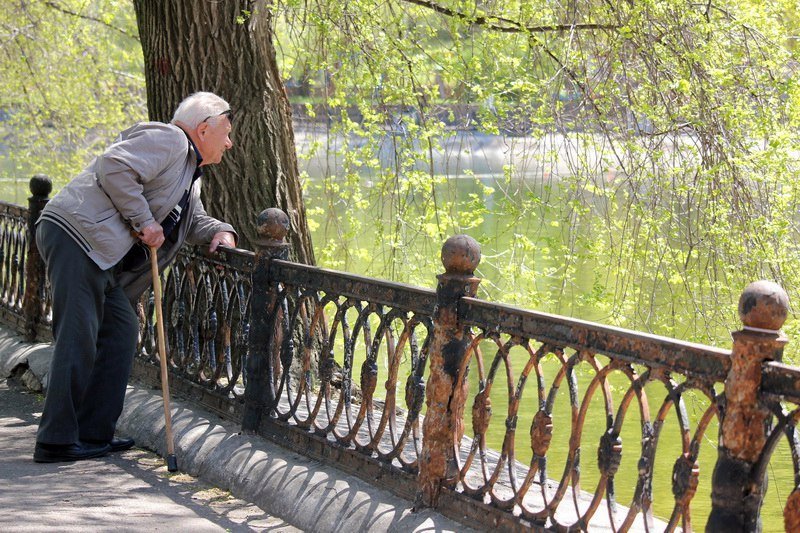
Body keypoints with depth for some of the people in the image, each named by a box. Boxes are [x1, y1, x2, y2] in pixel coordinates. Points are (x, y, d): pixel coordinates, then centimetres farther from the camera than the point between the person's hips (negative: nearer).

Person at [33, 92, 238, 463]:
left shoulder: (190, 173, 27)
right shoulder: (167, 140, -6)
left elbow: (193, 220, 35)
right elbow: (114, 168, -19)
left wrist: (219, 231, 12)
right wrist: (144, 222, -14)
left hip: (99, 254, 11)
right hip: (77, 235, -11)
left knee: (121, 329, 11)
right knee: (78, 338, -11)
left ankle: (94, 433, 15)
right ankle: (56, 442, -8)